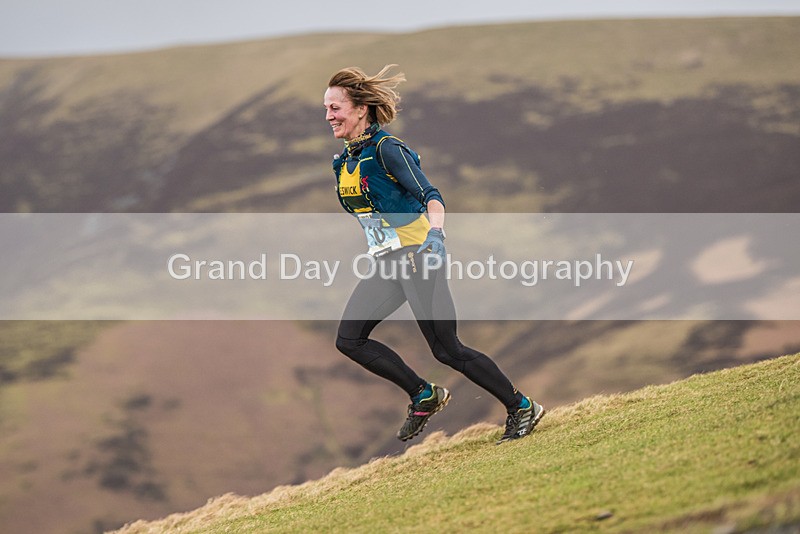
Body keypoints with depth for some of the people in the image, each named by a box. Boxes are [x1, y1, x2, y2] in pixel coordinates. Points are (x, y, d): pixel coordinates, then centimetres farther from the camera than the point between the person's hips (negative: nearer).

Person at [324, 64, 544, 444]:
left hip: (418, 256, -8)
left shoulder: (386, 148, -14)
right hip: (386, 263, 8)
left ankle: (522, 408, 8)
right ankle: (424, 396, 11)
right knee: (349, 339, -2)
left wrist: (435, 232, -40)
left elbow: (429, 194, -22)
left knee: (447, 350, -7)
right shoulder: (343, 161, 10)